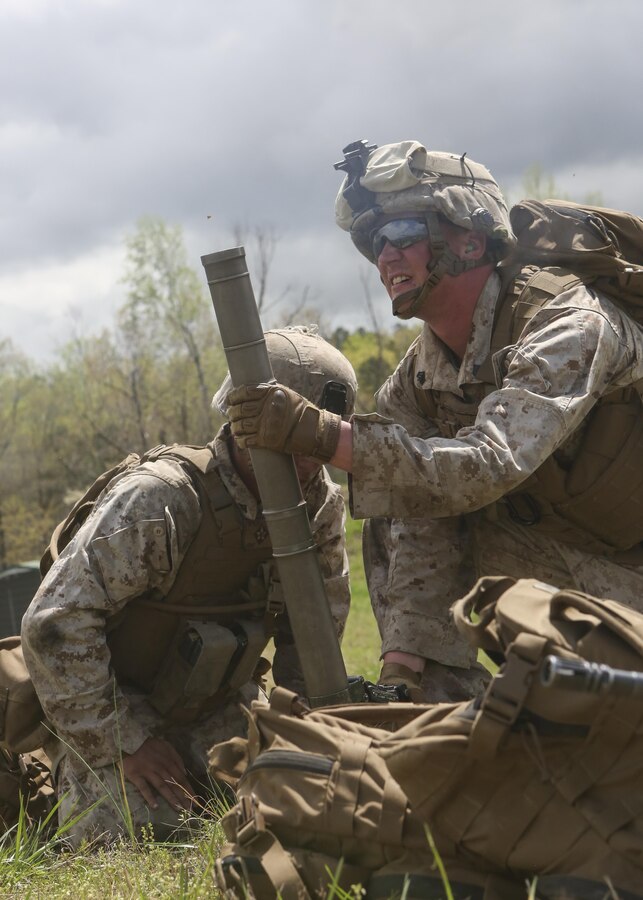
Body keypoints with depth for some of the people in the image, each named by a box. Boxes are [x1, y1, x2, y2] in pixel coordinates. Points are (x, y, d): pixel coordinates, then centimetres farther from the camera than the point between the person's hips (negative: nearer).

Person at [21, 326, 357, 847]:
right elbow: (55, 624, -30)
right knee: (147, 828, -22)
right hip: (119, 704, -5)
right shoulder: (158, 501, -30)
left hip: (215, 708, 5)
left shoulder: (322, 504, -10)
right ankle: (70, 780, 11)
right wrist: (124, 743, -26)